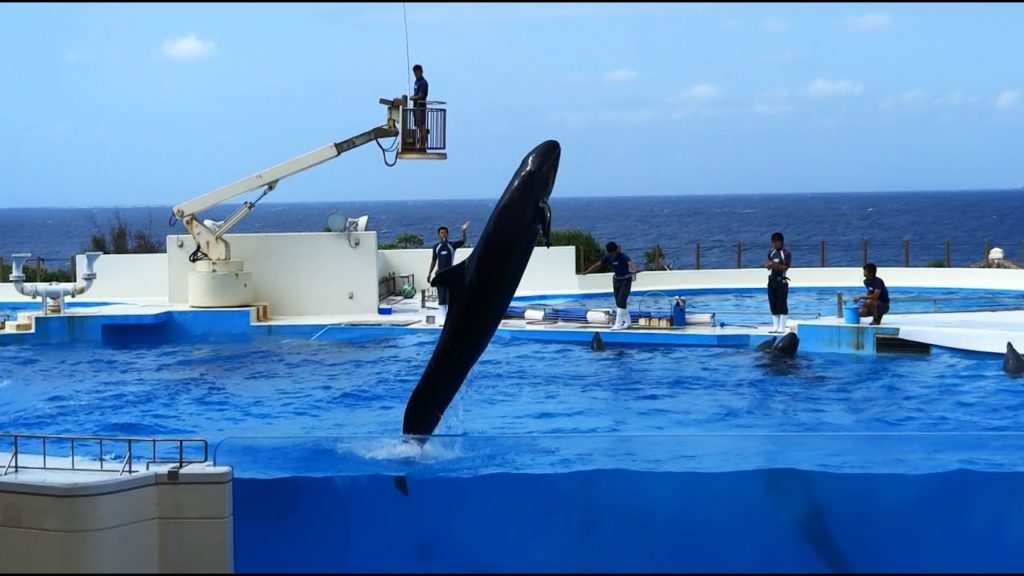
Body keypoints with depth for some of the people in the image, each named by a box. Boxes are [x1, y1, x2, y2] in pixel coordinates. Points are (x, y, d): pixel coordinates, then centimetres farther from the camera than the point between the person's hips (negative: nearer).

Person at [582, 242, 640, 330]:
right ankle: (627, 322, 24)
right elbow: (597, 264, -2)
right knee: (618, 303, 10)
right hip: (616, 280, 7)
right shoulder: (608, 257, -6)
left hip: (626, 280, -7)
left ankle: (618, 324, -12)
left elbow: (631, 263, -43)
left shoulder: (624, 256, -24)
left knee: (621, 302, -15)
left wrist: (634, 270, -65)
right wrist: (586, 272, -8)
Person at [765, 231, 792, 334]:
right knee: (773, 305, 7)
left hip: (781, 282, -6)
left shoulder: (786, 254, -6)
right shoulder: (771, 253, 12)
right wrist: (768, 265, -11)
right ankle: (775, 326, 12)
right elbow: (768, 266, 12)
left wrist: (775, 264, -26)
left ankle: (782, 327, -4)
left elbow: (785, 267, -14)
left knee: (782, 305, -6)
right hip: (772, 281, 6)